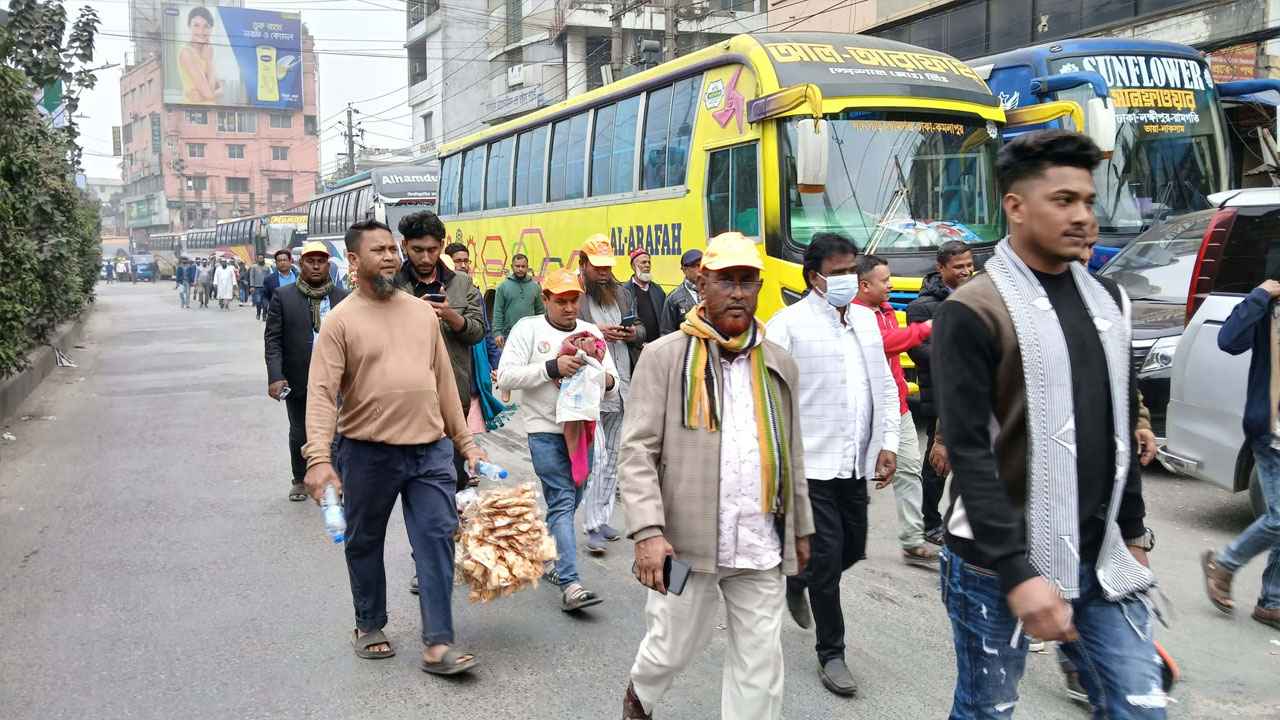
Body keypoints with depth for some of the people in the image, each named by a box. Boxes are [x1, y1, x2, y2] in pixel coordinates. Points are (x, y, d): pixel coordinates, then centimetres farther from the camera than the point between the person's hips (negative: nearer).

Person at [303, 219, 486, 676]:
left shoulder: (423, 312, 8)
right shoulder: (340, 321, -6)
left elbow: (444, 381, 12)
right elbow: (321, 393, -14)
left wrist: (465, 442, 11)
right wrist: (319, 458, -25)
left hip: (431, 450, 3)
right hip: (368, 453, -3)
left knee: (437, 541, -1)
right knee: (365, 544, 14)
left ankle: (438, 644, 5)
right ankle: (369, 626, 34)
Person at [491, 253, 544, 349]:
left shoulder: (535, 286, 8)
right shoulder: (503, 286, 1)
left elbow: (540, 311, 10)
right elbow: (498, 312, -3)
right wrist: (497, 332, -11)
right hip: (508, 335, -2)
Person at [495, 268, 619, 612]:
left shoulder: (592, 332, 11)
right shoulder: (528, 329, -2)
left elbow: (612, 382, 13)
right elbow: (505, 377, -12)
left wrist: (607, 380, -13)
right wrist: (552, 367, -22)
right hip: (546, 430, -5)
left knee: (569, 501, 14)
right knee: (562, 502, -11)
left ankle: (548, 556, 36)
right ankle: (570, 585, -14)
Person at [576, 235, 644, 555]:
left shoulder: (622, 293, 14)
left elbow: (641, 330, 20)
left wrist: (634, 333, -3)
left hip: (620, 385, 7)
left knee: (611, 457, 13)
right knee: (596, 457, -11)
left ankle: (603, 519, 24)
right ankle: (593, 527, -5)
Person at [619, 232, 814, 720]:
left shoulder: (779, 365, 11)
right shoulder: (665, 356, -4)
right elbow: (637, 450, -9)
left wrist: (801, 527, 18)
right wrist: (648, 531, -18)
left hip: (762, 546, 4)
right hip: (687, 541, -3)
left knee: (760, 664, 8)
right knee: (672, 647, 12)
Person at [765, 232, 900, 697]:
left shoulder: (866, 320, 10)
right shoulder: (789, 324, -10)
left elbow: (885, 386, 17)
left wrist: (888, 442, 9)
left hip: (855, 464, 6)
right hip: (812, 464, -6)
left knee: (852, 550, 15)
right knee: (827, 557, 0)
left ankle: (797, 580, 45)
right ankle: (831, 655, 17)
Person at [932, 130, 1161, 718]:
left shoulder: (1105, 298, 11)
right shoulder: (972, 312, -11)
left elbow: (1119, 427, 17)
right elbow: (970, 454, -16)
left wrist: (1133, 531, 17)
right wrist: (1019, 574, -20)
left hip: (1101, 560, 6)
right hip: (1000, 564, -6)